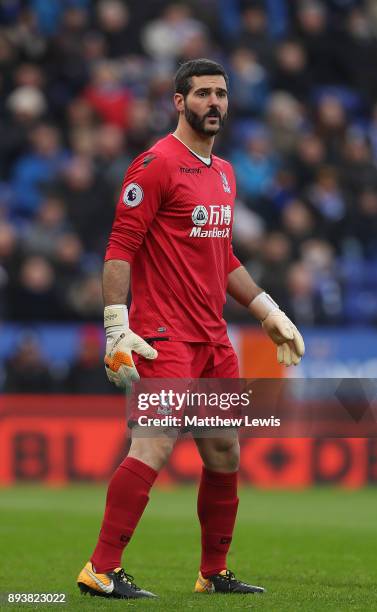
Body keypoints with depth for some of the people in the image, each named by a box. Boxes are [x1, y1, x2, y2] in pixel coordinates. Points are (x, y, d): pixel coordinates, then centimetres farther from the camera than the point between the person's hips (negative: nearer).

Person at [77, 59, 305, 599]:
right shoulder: (157, 164, -8)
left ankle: (214, 574, 20)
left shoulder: (224, 173, 18)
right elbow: (120, 247, -12)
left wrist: (270, 313, 23)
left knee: (225, 457, 9)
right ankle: (102, 570, -14)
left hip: (214, 340, 8)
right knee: (154, 447, -17)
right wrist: (117, 328, -20)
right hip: (165, 337, -8)